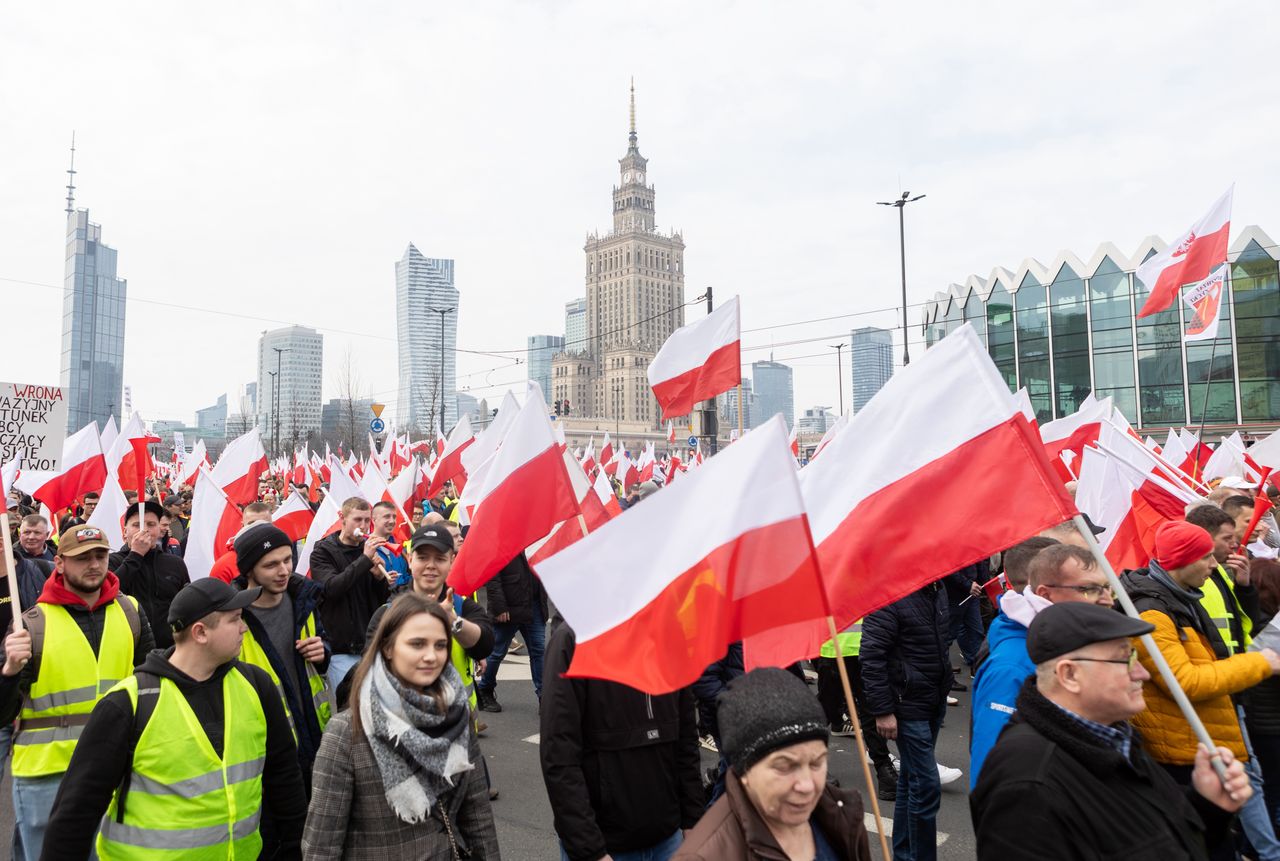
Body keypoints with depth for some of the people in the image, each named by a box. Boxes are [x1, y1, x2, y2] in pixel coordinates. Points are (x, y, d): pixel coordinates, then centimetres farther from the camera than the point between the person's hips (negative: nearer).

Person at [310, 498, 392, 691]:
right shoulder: (323, 551, -3)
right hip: (340, 648, -4)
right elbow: (331, 588, -21)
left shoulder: (369, 549, 10)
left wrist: (380, 576, -10)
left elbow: (383, 600, 11)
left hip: (370, 645, 5)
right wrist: (364, 560, -24)